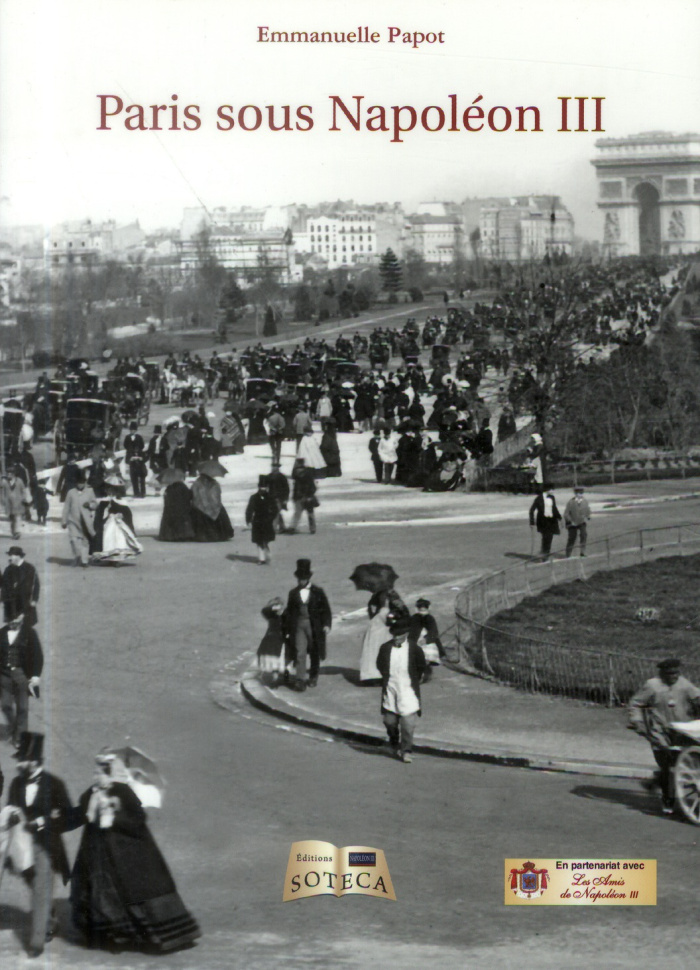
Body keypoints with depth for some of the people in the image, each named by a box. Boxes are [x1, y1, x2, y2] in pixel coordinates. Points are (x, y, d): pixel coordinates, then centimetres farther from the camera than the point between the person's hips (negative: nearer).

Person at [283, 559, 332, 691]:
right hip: (298, 625, 0)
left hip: (314, 626, 0)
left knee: (314, 653, 11)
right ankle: (300, 681, -15)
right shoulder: (293, 593, 6)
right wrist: (287, 630, 9)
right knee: (300, 653, -12)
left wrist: (326, 624, -9)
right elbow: (289, 612, 10)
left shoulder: (318, 592, 1)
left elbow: (326, 609, 2)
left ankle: (313, 678, 28)